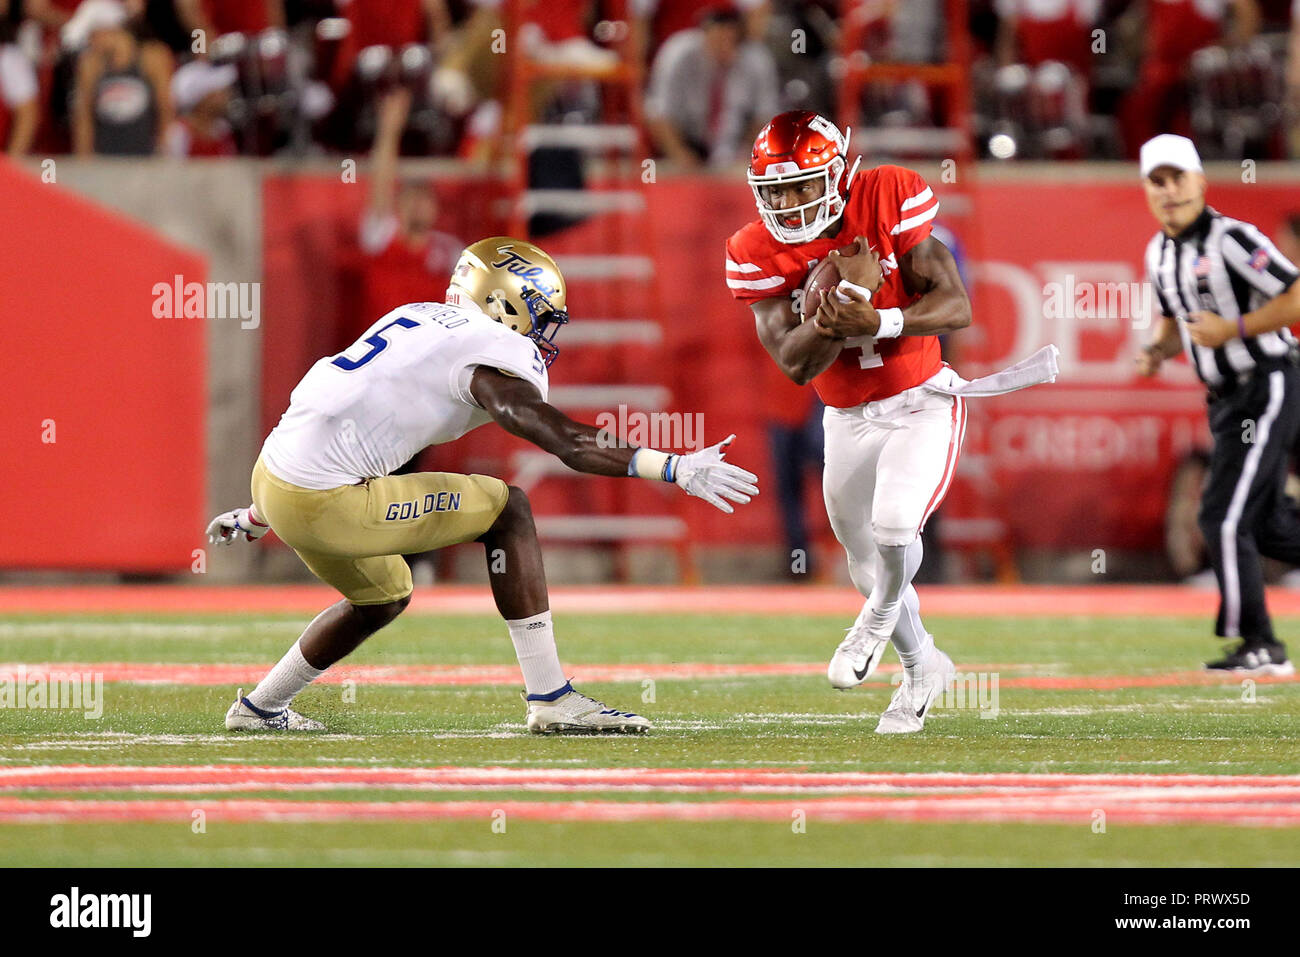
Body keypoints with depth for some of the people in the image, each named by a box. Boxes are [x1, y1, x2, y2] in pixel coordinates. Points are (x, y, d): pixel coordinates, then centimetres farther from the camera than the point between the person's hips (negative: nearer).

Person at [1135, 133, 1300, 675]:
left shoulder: (1231, 240, -18)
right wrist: (1158, 350, 2)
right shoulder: (1159, 254, 8)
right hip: (1226, 400, 9)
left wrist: (1232, 329, -23)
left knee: (1224, 518, -11)